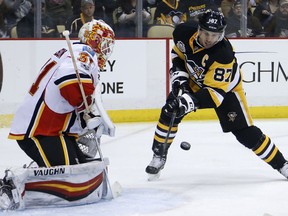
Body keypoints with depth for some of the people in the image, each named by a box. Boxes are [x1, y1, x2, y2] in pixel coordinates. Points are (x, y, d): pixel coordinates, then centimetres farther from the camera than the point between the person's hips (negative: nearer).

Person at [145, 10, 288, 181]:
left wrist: (192, 102, -51)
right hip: (194, 81, 4)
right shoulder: (184, 33, -24)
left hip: (226, 89, -4)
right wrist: (179, 74, -13)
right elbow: (178, 53, 0)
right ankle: (158, 156, 5)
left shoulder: (224, 55, -39)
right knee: (169, 114, -12)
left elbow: (215, 90, -39)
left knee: (246, 133, -9)